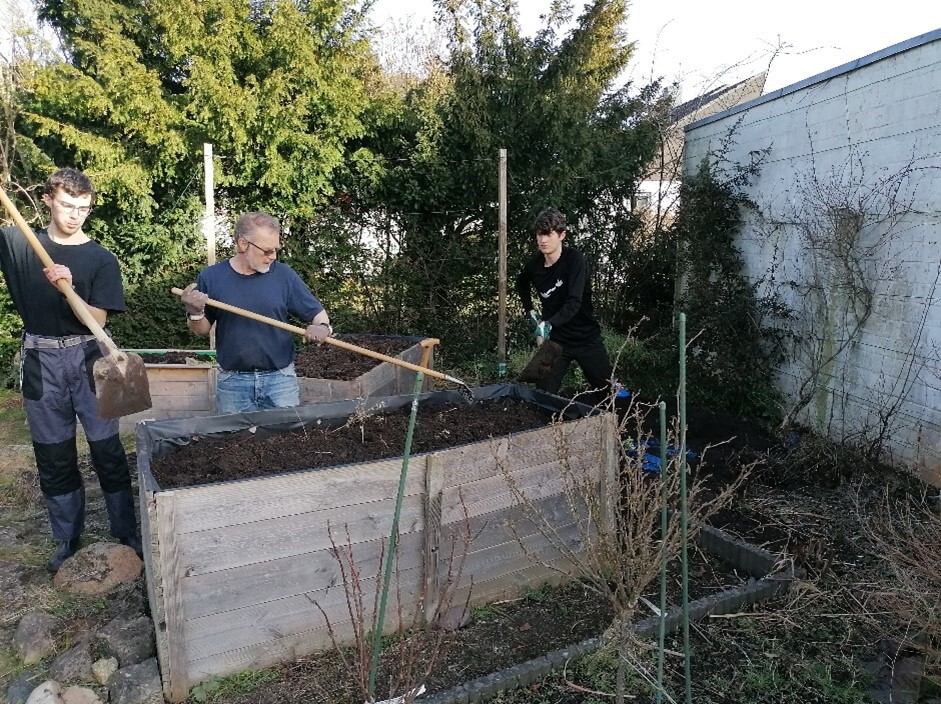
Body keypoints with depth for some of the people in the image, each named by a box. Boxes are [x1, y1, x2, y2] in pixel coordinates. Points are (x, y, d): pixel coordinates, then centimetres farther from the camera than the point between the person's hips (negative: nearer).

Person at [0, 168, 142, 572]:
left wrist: (67, 287, -25)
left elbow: (98, 319, -8)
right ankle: (69, 542, 24)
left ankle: (126, 535, 14)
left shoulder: (101, 260, 0)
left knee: (108, 452, 1)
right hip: (40, 361, 2)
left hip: (87, 358, -1)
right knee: (53, 457, 10)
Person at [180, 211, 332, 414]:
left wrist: (323, 328, -19)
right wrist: (194, 313, -14)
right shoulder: (211, 277, -1)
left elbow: (317, 313, 3)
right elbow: (202, 329, 7)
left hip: (280, 378, 0)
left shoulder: (285, 275, -3)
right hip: (232, 382, 0)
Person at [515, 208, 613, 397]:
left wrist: (549, 324, -44)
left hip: (585, 337, -3)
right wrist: (530, 310, 9)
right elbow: (521, 284, 21)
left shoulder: (574, 259, -18)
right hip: (555, 339, 3)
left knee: (607, 389, 9)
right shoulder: (534, 265, -5)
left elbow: (574, 302, -30)